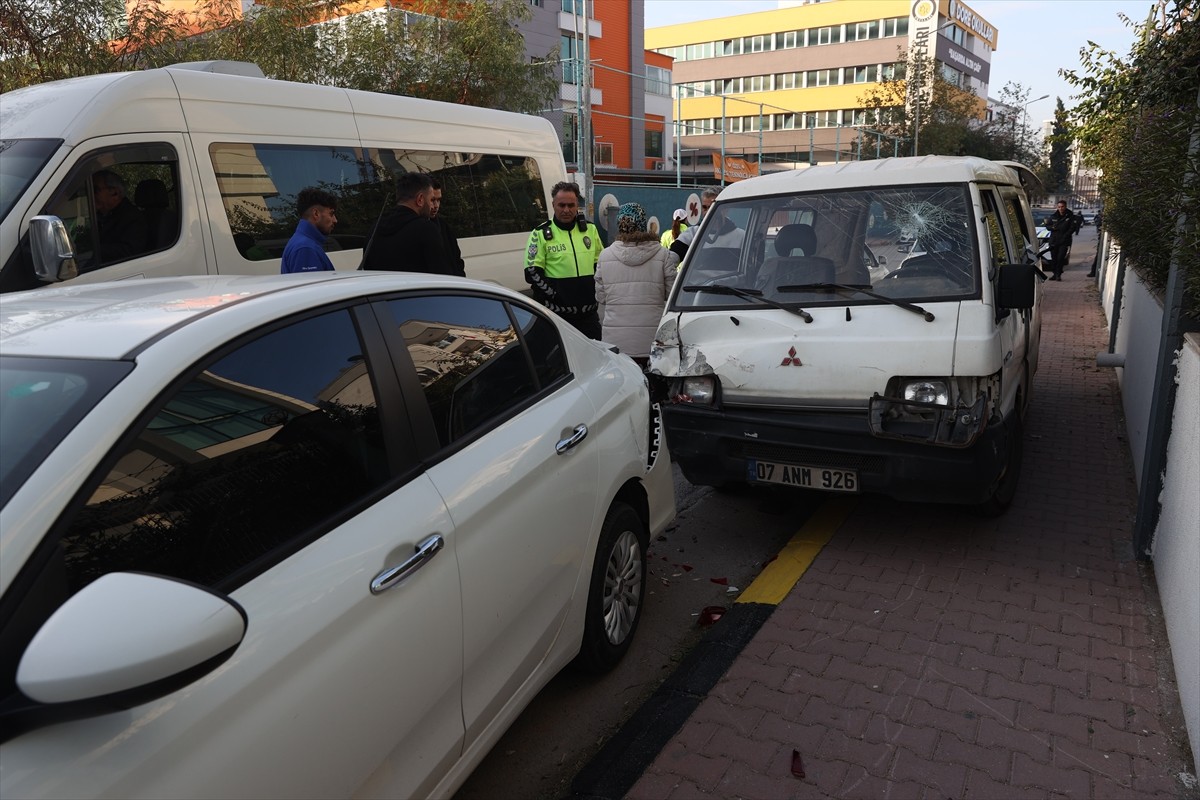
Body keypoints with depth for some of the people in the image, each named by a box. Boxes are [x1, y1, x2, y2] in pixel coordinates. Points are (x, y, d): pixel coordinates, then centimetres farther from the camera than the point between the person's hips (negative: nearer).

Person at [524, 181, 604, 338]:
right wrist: (554, 294, -14)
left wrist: (594, 289, 5)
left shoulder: (590, 229, 11)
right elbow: (532, 272, -6)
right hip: (557, 313, -4)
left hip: (588, 312, 4)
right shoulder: (541, 234, -2)